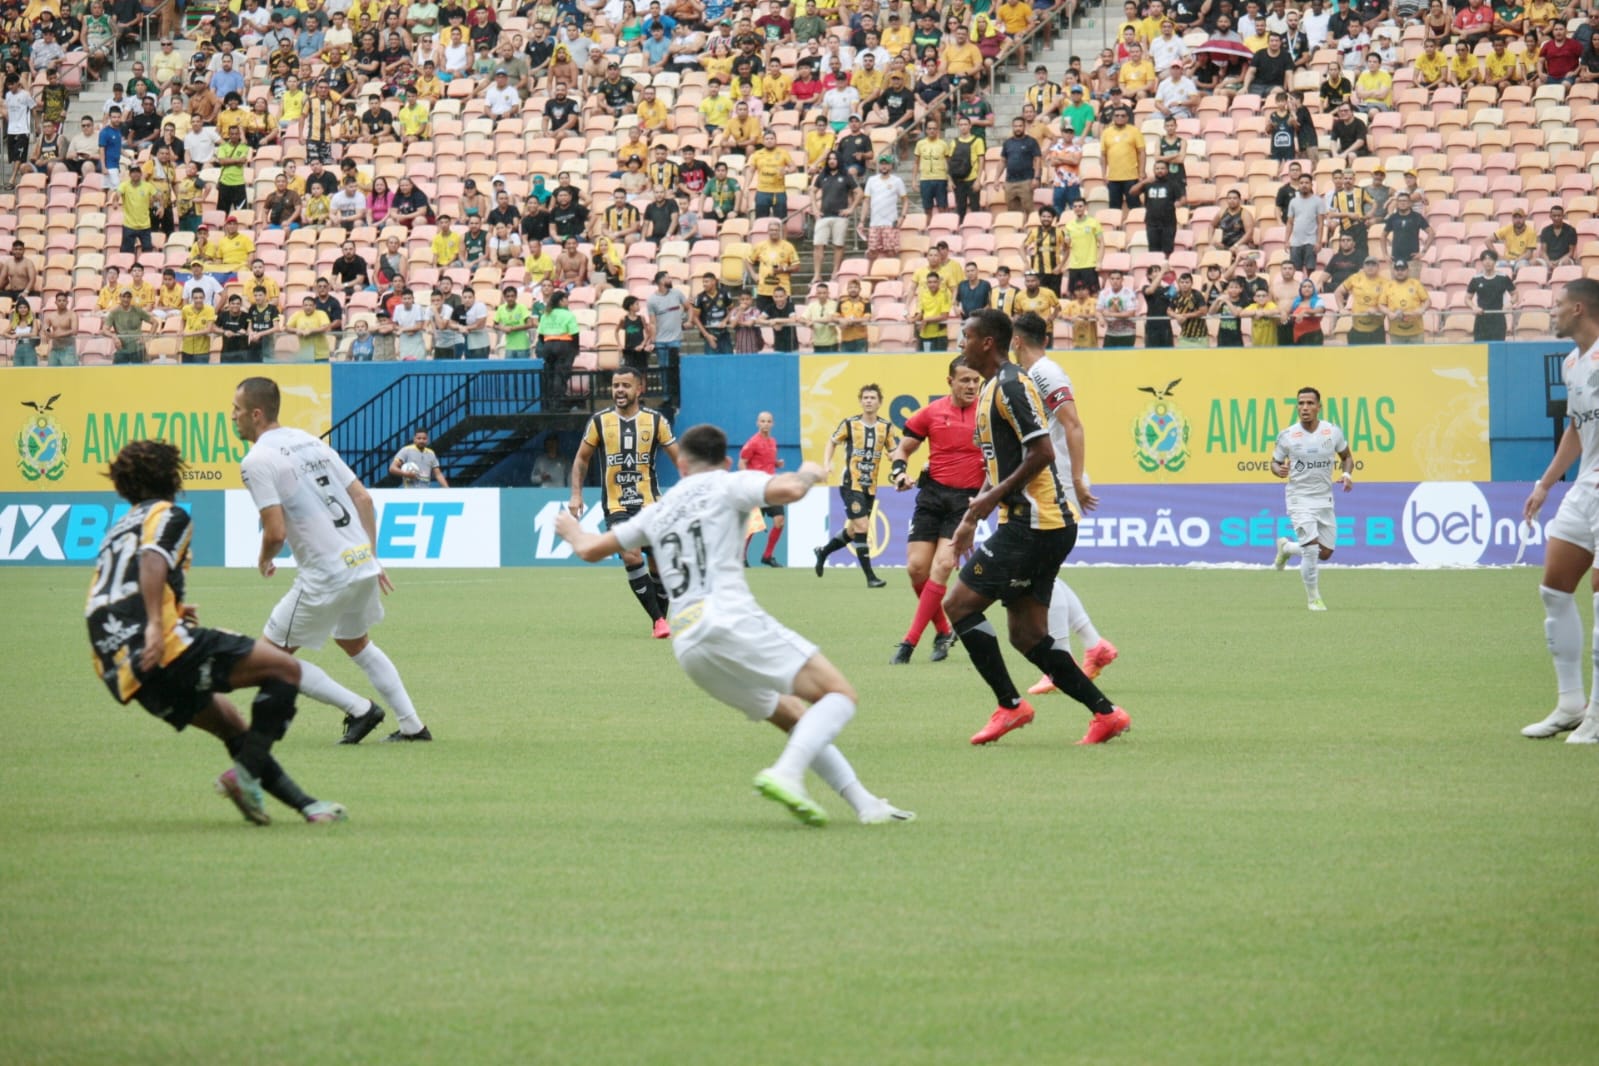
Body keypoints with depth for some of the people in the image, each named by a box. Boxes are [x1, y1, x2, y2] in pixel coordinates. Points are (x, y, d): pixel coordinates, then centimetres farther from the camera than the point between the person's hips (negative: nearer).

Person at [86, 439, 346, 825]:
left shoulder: (117, 530, 28)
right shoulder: (168, 515, 5)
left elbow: (101, 601, 29)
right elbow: (152, 560, -16)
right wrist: (155, 624, -27)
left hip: (122, 672, 9)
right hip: (165, 649, -9)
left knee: (229, 721, 21)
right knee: (285, 669, -6)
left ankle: (302, 802, 17)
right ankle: (245, 773, -16)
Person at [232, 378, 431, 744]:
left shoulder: (257, 461, -10)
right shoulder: (311, 442, 14)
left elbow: (276, 532, -17)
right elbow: (364, 498, 14)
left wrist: (264, 561, 4)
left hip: (325, 575, -8)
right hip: (362, 562, 8)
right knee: (356, 644, 30)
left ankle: (359, 709, 2)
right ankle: (412, 725, 27)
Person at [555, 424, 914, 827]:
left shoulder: (658, 511, 24)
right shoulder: (728, 484, 8)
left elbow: (591, 550, 32)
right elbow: (787, 490, -12)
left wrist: (573, 531, 54)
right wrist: (808, 474, 10)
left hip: (687, 647, 7)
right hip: (732, 623, -7)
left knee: (795, 719, 18)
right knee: (839, 695, -7)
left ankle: (865, 804, 11)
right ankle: (786, 774, -31)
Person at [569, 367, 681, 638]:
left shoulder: (655, 420, -1)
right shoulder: (600, 421, 0)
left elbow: (679, 458, 4)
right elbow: (582, 458, 12)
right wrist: (576, 494, 3)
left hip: (650, 503, 1)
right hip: (616, 506, -1)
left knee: (658, 565, 4)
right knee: (632, 557, -21)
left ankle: (660, 619, 24)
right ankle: (657, 619, -15)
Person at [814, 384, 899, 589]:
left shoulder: (886, 427, 1)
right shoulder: (850, 424, -5)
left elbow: (895, 452, 1)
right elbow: (833, 441, 10)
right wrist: (827, 462, -4)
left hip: (870, 487, 4)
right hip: (850, 484, -4)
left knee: (852, 533, 13)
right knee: (861, 526, -14)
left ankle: (823, 552, 40)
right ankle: (870, 577, -11)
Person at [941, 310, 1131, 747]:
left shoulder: (1011, 386, -12)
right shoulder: (992, 390, 20)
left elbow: (1041, 452, -20)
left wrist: (994, 497, -16)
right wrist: (971, 517, 23)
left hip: (1031, 525, -10)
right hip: (1045, 527, 10)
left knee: (959, 604, -7)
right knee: (1027, 636, 7)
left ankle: (1010, 705, -5)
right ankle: (1105, 712, 6)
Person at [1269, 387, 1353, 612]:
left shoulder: (1333, 432, -3)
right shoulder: (1287, 436, -8)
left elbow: (1346, 457, 12)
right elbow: (1275, 462, 4)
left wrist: (1347, 473, -8)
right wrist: (1279, 470, -20)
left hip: (1325, 500, 4)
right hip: (1300, 499, -4)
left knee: (1325, 553, 7)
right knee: (1312, 549, -17)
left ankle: (1287, 547, 37)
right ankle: (1313, 599, 1)